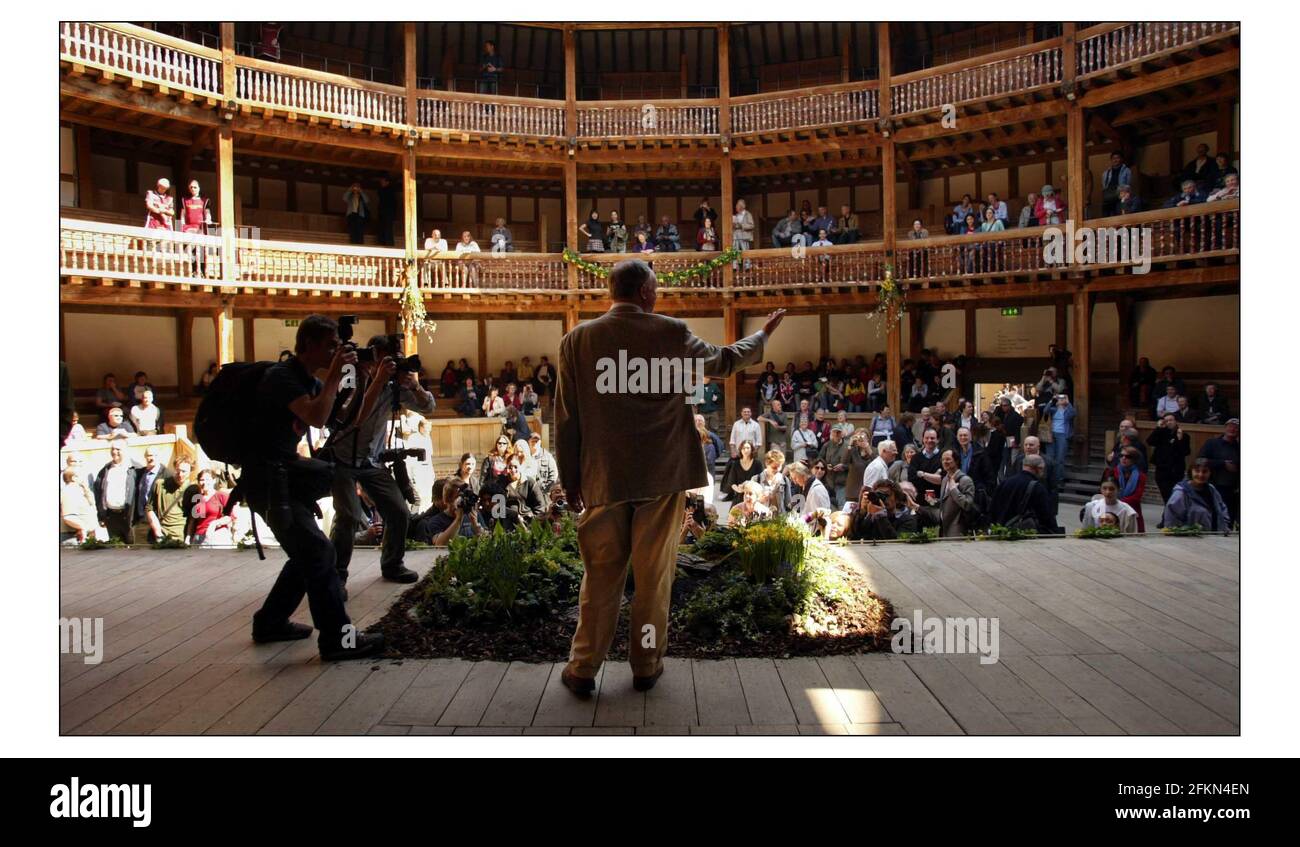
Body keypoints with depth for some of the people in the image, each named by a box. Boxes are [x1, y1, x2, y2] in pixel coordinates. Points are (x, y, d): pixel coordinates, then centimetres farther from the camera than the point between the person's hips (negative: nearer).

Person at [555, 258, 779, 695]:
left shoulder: (577, 340, -1)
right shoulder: (673, 333, -4)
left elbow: (566, 418, 1)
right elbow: (724, 361, 13)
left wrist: (570, 479, 10)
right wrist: (763, 335, 31)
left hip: (604, 478, 1)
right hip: (662, 477, -1)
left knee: (600, 577, 10)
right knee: (654, 575, 10)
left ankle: (583, 670, 17)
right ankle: (646, 666, 21)